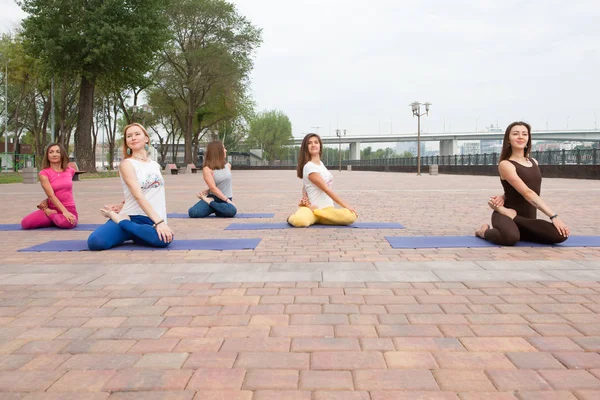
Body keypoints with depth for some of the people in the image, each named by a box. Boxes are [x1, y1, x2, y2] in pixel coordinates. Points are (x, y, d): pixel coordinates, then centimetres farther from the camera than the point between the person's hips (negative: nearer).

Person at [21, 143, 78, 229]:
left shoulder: (70, 171, 6)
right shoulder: (44, 173, -3)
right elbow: (51, 195, -15)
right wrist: (64, 211, -27)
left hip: (70, 209, 1)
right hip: (53, 208, -1)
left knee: (67, 222, -38)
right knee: (26, 223, -24)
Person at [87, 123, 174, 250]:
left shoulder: (155, 165, 17)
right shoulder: (127, 164, -1)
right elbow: (138, 196, -14)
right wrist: (159, 221, -25)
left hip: (151, 221, 4)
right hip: (131, 216, -3)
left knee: (164, 239, -36)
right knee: (95, 241, -31)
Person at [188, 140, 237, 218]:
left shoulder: (228, 165, 9)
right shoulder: (207, 169, -6)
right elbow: (213, 188, -14)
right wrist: (227, 200, -20)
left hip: (227, 199, 3)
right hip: (213, 197, -2)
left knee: (232, 211, -36)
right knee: (193, 212, -27)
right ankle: (215, 208, 1)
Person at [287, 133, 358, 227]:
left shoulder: (320, 164, 14)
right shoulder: (309, 167, -13)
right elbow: (327, 190, -16)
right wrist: (346, 205, -16)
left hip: (327, 208, 8)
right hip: (314, 207, -8)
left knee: (351, 216, -24)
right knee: (300, 221, -44)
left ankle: (316, 218, -6)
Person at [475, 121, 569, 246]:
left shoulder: (534, 162, 14)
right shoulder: (505, 164, -9)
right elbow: (527, 193, -19)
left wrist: (504, 197, -5)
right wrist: (554, 216, -26)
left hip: (528, 219, 7)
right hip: (506, 214, -7)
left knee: (560, 235, -21)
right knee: (510, 238, -42)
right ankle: (485, 231, -6)